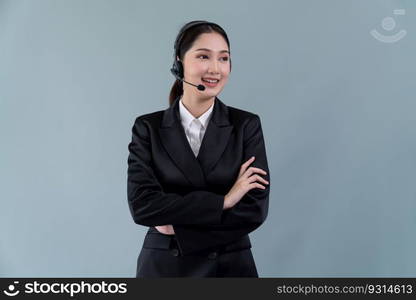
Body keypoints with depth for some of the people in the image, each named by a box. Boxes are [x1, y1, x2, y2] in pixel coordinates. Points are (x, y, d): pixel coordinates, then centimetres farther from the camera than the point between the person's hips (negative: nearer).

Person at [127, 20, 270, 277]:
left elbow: (255, 209, -11)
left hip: (231, 266, 0)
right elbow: (142, 205, -14)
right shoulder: (148, 128, -4)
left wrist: (179, 227, -15)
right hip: (163, 267, 0)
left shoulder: (247, 125, -4)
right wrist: (222, 200, -17)